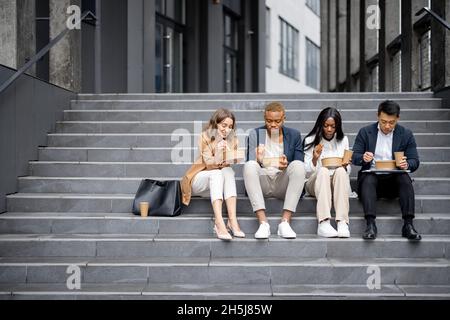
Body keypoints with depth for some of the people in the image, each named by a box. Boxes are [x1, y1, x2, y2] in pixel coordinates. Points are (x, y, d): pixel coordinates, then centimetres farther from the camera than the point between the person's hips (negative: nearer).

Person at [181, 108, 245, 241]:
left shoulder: (232, 140, 3)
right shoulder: (205, 137, -8)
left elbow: (228, 163, -6)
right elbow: (209, 163, -18)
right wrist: (217, 157, -38)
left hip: (218, 180, 3)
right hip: (200, 179, -3)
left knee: (228, 171, -30)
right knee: (216, 173, -34)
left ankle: (232, 220, -42)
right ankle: (219, 223, -50)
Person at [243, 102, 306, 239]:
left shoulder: (294, 135, 9)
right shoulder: (255, 134, 8)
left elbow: (298, 168, 4)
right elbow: (251, 166, 1)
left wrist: (286, 166, -18)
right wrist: (258, 161, -22)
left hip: (283, 184, 0)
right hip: (261, 184, 0)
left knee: (298, 165, -27)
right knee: (249, 165, -29)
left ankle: (285, 222, -30)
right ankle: (263, 222, -35)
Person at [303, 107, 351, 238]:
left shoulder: (343, 140, 10)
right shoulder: (310, 141, 3)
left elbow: (347, 171, 12)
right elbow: (308, 170, -1)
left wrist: (345, 166, -12)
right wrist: (315, 159, -20)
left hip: (338, 183, 2)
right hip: (316, 182, -2)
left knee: (340, 171, -32)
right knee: (323, 171, -34)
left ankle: (342, 223, -43)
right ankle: (323, 223, -49)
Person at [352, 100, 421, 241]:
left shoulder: (406, 134, 7)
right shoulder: (365, 132, 6)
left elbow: (415, 161, 5)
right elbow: (354, 157, 4)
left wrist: (407, 164, -20)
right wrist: (363, 158, -20)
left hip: (393, 178, 1)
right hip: (371, 176, -1)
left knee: (405, 178, -30)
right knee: (368, 179, -33)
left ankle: (408, 225, -34)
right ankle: (370, 223, -42)